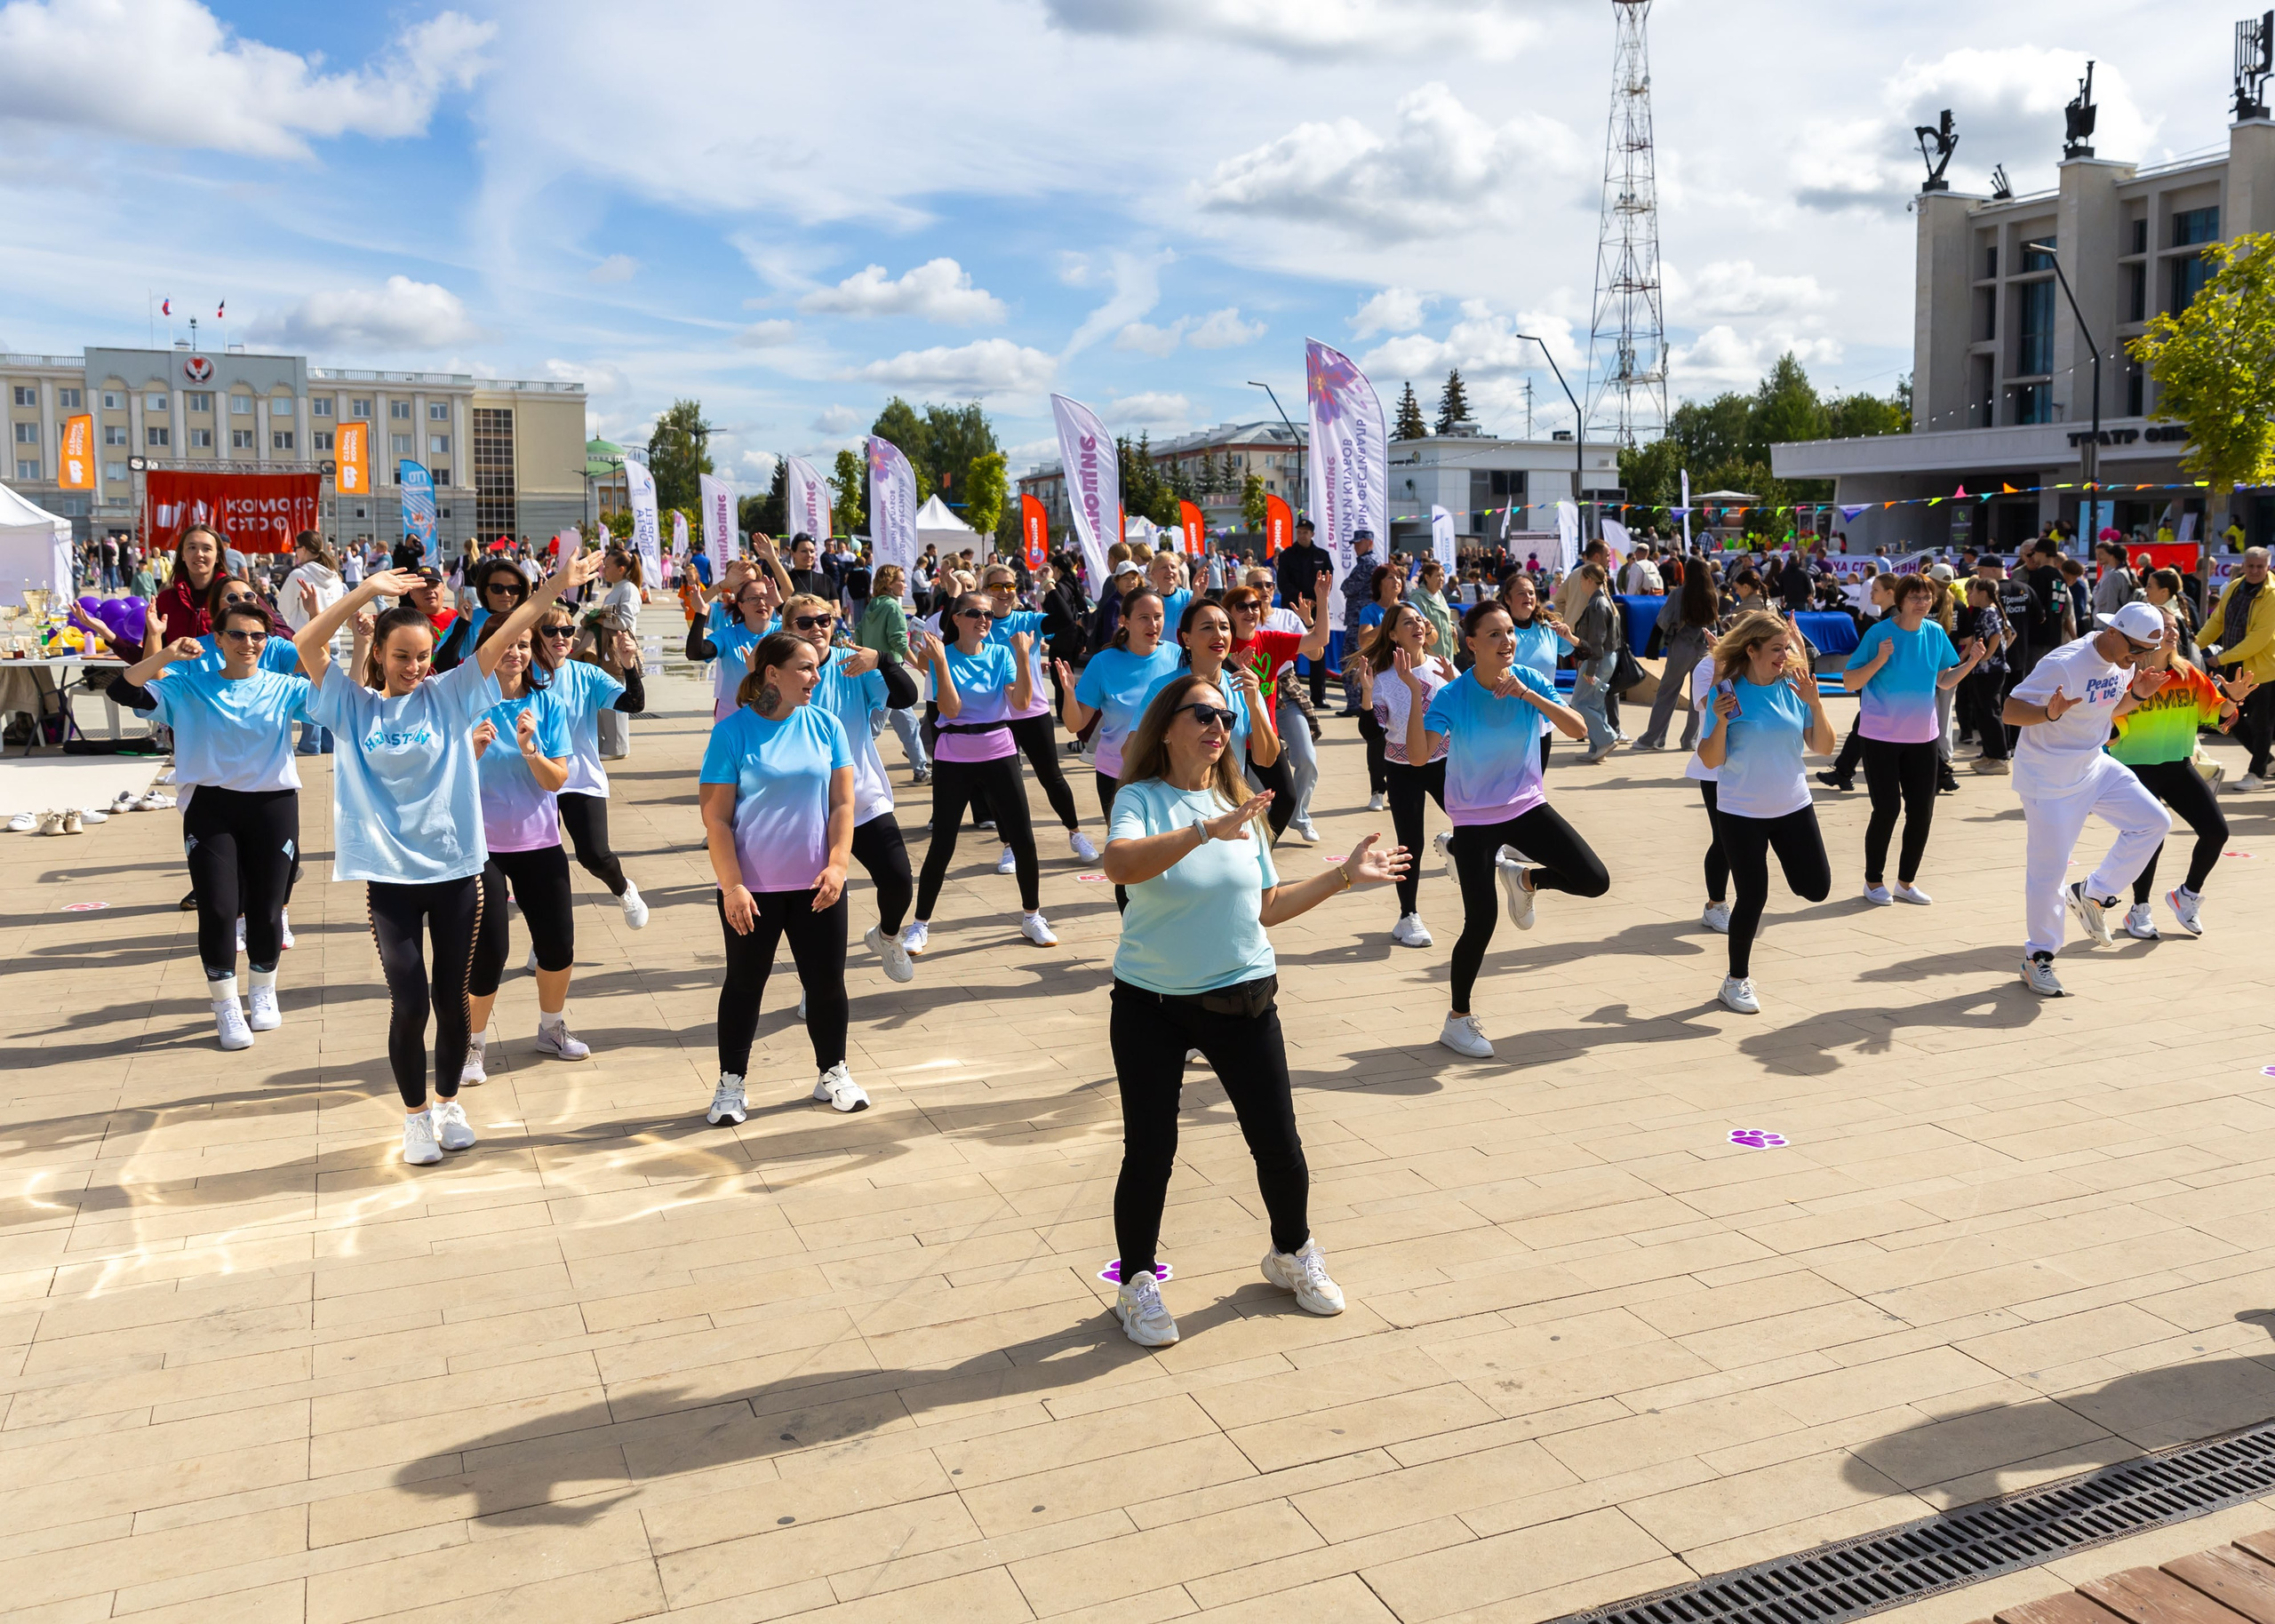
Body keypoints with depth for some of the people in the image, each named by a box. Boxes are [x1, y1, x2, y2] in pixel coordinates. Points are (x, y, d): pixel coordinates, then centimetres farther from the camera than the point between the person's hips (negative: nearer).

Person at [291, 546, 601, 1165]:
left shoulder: (448, 695, 2)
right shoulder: (354, 706, 2)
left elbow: (503, 638, -7)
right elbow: (306, 644, -11)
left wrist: (555, 587, -17)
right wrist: (367, 591, -20)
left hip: (454, 867, 1)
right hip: (390, 875, -1)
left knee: (452, 998, 9)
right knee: (409, 1001, -2)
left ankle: (449, 1103, 30)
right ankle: (415, 1115, 18)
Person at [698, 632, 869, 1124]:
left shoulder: (824, 724, 1)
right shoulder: (733, 731, -9)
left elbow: (842, 802, 3)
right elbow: (716, 817, -9)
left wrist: (837, 865, -8)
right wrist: (732, 885, -14)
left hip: (817, 884, 3)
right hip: (752, 887, -3)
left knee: (827, 981, 9)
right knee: (744, 983, 8)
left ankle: (833, 1073, 28)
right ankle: (731, 1084, 22)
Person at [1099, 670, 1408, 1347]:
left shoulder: (1240, 805, 6)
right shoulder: (1142, 800, -11)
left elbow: (1265, 907, 12)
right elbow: (1119, 864, -33)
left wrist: (1344, 875, 11)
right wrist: (1205, 830, -41)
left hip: (1243, 999, 4)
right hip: (1152, 1006, -4)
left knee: (1279, 1143, 8)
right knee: (1150, 1151, 1)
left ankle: (1293, 1254, 35)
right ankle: (1137, 1283, 23)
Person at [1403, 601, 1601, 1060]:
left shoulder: (1530, 681, -8)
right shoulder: (1452, 696, -17)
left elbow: (1577, 729, -18)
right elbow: (1418, 755, -28)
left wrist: (1529, 695, -29)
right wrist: (1415, 695, -35)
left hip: (1528, 807, 4)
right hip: (1474, 819, -4)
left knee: (1594, 881, -11)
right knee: (1481, 922, -8)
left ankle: (1525, 877, 22)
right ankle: (1458, 1021, 13)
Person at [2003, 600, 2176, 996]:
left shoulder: (2125, 663, 0)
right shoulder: (2063, 664, -25)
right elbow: (2010, 711, -24)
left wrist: (2136, 695, -4)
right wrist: (2050, 713, -43)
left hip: (2095, 767, 8)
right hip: (2049, 780, -8)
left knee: (2154, 821, -2)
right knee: (2047, 870, -2)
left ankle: (2091, 894, 12)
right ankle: (2037, 958, 14)